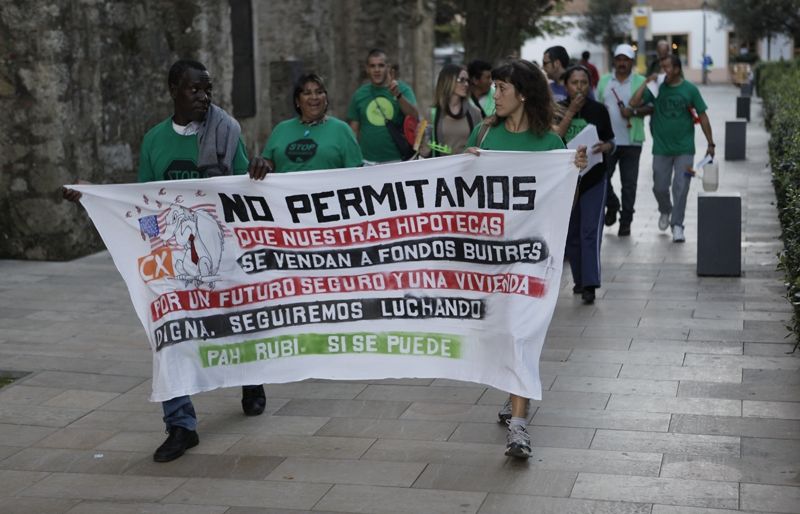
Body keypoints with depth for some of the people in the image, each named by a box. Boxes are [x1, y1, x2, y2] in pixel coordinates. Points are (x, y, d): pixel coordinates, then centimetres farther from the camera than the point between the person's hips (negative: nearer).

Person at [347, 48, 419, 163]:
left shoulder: (402, 89, 0)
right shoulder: (359, 94, 7)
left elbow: (415, 117, -13)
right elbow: (354, 131, 10)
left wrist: (398, 95, -26)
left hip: (396, 161, -2)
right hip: (367, 162, 2)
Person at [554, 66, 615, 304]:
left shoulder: (599, 110, 0)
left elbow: (610, 143, 8)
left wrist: (604, 147, -15)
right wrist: (571, 112, -17)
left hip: (593, 179, -1)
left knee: (590, 231, -10)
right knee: (572, 233, 9)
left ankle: (590, 284, -12)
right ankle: (579, 279, 24)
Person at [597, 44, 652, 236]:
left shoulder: (641, 82, 0)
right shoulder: (604, 81, 10)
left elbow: (651, 106, -4)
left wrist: (634, 112, -18)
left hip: (631, 141, -2)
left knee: (629, 183, 2)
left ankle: (626, 221, 10)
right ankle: (612, 206, 30)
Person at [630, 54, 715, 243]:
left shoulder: (690, 89, -2)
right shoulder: (656, 88, 1)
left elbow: (702, 116, 2)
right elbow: (634, 103, -9)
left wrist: (710, 144, 0)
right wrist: (646, 83, -14)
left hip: (684, 149, -2)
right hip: (661, 148, 2)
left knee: (681, 187, -5)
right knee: (660, 187, 8)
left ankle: (677, 224, 4)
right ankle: (665, 211, 37)